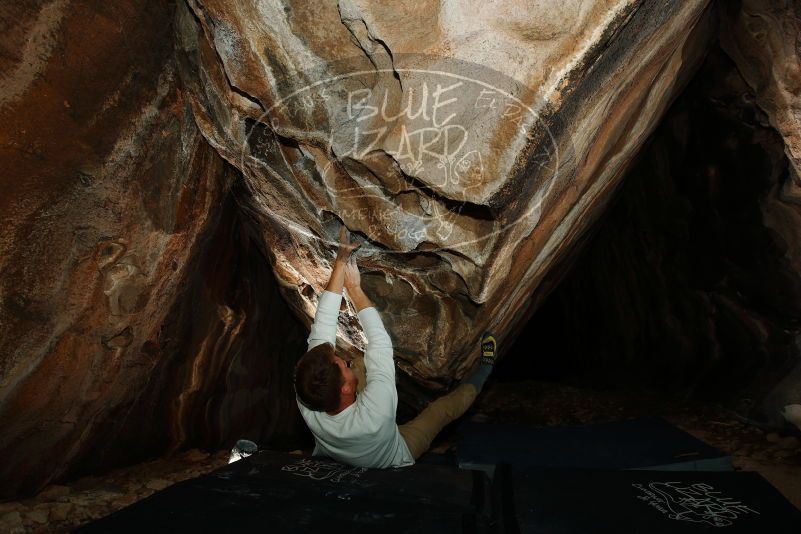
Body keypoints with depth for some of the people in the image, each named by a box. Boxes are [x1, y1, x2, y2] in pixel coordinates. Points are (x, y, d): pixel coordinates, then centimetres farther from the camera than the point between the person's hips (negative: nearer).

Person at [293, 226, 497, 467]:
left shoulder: (307, 405, -38)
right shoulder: (374, 414, -51)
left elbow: (322, 327, -35)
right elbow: (380, 343, -39)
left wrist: (340, 262, -37)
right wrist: (355, 289, -31)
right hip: (391, 462, -3)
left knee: (360, 367, 7)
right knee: (444, 407, 11)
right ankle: (484, 368, 34)